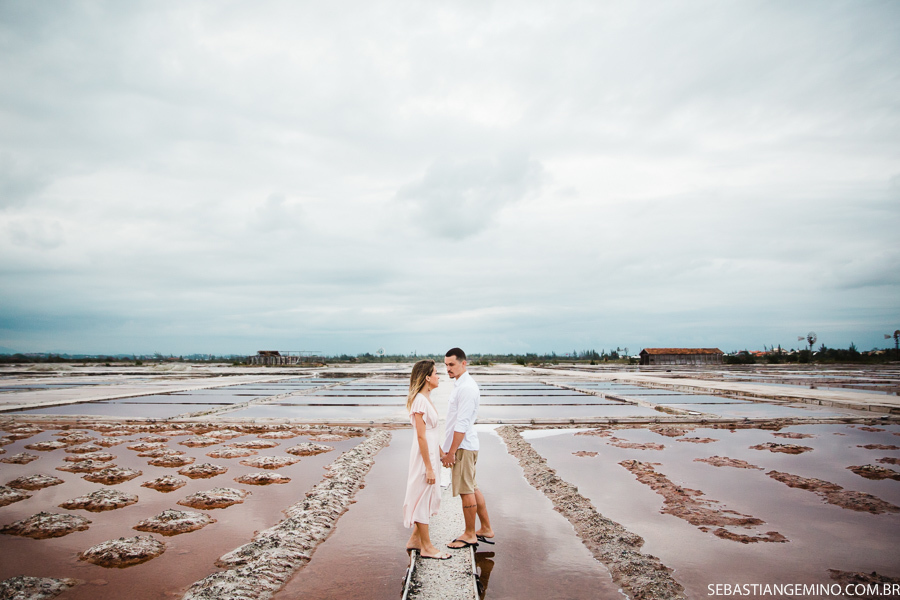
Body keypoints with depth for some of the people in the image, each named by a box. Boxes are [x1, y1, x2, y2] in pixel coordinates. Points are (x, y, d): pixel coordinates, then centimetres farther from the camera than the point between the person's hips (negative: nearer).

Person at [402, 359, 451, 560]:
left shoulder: (426, 398, 9)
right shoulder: (420, 400, -21)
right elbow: (421, 436, -21)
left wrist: (441, 454, 19)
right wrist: (429, 467, -19)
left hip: (431, 452, 10)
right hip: (423, 455, -10)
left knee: (428, 498, 17)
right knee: (423, 498, 3)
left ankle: (415, 539, 30)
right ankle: (426, 547, 16)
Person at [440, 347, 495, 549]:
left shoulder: (466, 387, -19)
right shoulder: (462, 385, 13)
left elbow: (462, 424, -22)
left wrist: (451, 452, -19)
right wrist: (448, 447, 20)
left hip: (463, 446, -10)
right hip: (465, 445, 10)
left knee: (466, 491, 1)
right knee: (472, 488, 17)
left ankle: (470, 535, 14)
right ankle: (486, 529, 28)